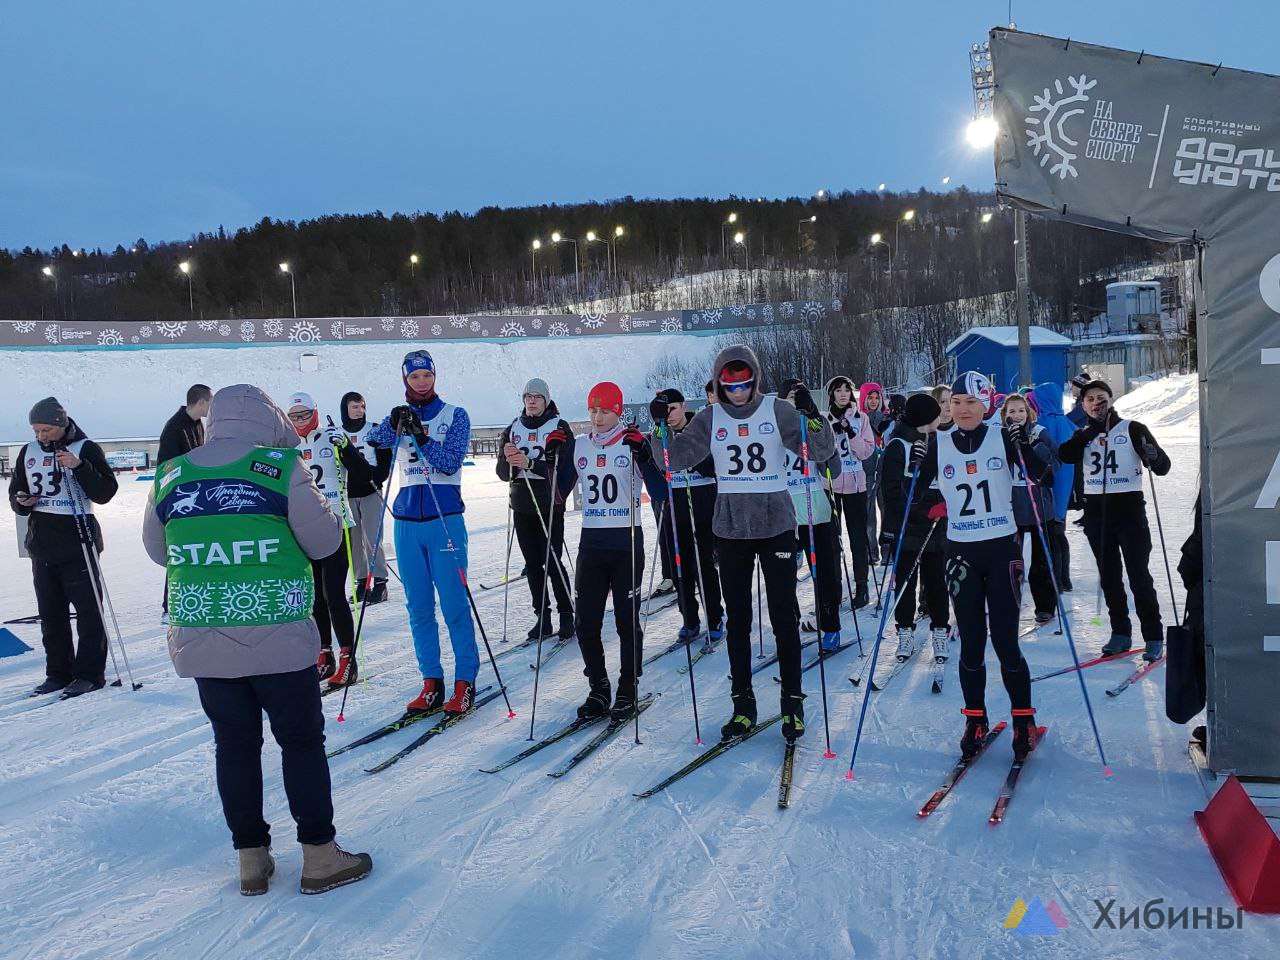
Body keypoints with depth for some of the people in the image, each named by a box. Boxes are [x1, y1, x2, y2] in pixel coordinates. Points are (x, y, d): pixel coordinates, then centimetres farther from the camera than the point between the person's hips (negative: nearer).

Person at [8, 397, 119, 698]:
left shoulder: (85, 449, -5)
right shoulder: (28, 453, 11)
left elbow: (105, 493, -12)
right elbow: (16, 492, 19)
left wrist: (79, 466, -24)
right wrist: (22, 503, -4)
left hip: (78, 544, -6)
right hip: (42, 546, 6)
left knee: (88, 611, -1)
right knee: (50, 614, 11)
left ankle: (90, 674, 5)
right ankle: (58, 673, 20)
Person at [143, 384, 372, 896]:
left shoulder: (169, 476, 3)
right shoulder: (283, 468, -10)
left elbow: (158, 550, 14)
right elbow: (323, 541, -7)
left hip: (201, 642, 4)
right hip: (278, 638, -4)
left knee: (234, 743, 15)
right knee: (302, 740, 9)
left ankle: (251, 859, 24)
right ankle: (319, 856, 17)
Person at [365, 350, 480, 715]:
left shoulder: (454, 415, 4)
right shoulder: (398, 417, 13)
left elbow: (449, 463, -8)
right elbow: (372, 442, -5)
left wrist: (420, 435, -19)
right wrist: (394, 423, -22)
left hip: (445, 518, -4)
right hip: (407, 520, 4)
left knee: (454, 603, -5)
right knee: (418, 606, 6)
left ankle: (465, 682, 2)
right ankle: (431, 683, 13)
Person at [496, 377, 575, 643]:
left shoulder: (560, 427, -2)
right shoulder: (512, 429, 10)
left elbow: (565, 468, -14)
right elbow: (502, 473, 6)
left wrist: (529, 463, -24)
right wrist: (509, 460, -17)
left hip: (550, 507, -4)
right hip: (522, 507, 4)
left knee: (553, 563, -6)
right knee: (532, 564, 7)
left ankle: (567, 616, 6)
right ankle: (542, 618, 14)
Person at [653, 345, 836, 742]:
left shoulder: (777, 411, -5)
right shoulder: (710, 419, 1)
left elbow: (822, 452, -11)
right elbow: (676, 459, -1)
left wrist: (811, 415, -27)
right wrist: (662, 427, -16)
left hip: (776, 526, -2)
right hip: (730, 529, 2)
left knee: (784, 616, 2)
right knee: (737, 619, 9)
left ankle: (792, 702, 15)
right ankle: (743, 704, 20)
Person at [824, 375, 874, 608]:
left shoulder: (861, 418, 4)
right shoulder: (823, 419, 3)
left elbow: (866, 451, -2)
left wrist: (850, 432, -16)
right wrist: (833, 432, -16)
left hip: (855, 484, 0)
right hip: (829, 484, 0)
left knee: (858, 536, 1)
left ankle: (861, 585, 9)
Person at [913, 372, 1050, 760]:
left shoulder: (1003, 438, -2)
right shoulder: (939, 445, 3)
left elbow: (1041, 475, -8)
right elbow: (914, 495, 3)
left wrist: (1027, 446, -24)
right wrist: (913, 466, -14)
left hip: (1002, 549, -2)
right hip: (960, 552, 2)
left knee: (1005, 641, -2)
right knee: (971, 643, 6)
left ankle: (1023, 719, 15)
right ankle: (975, 719, 19)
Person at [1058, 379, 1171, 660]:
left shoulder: (1132, 429, -1)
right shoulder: (1083, 435, 10)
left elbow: (1163, 467, -7)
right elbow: (1065, 456, -11)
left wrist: (1154, 458, -30)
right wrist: (1092, 430, -16)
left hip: (1129, 508, -4)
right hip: (1096, 511, 4)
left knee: (1139, 576, -6)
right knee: (1109, 576, 11)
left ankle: (1154, 637, 3)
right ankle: (1120, 633, 21)